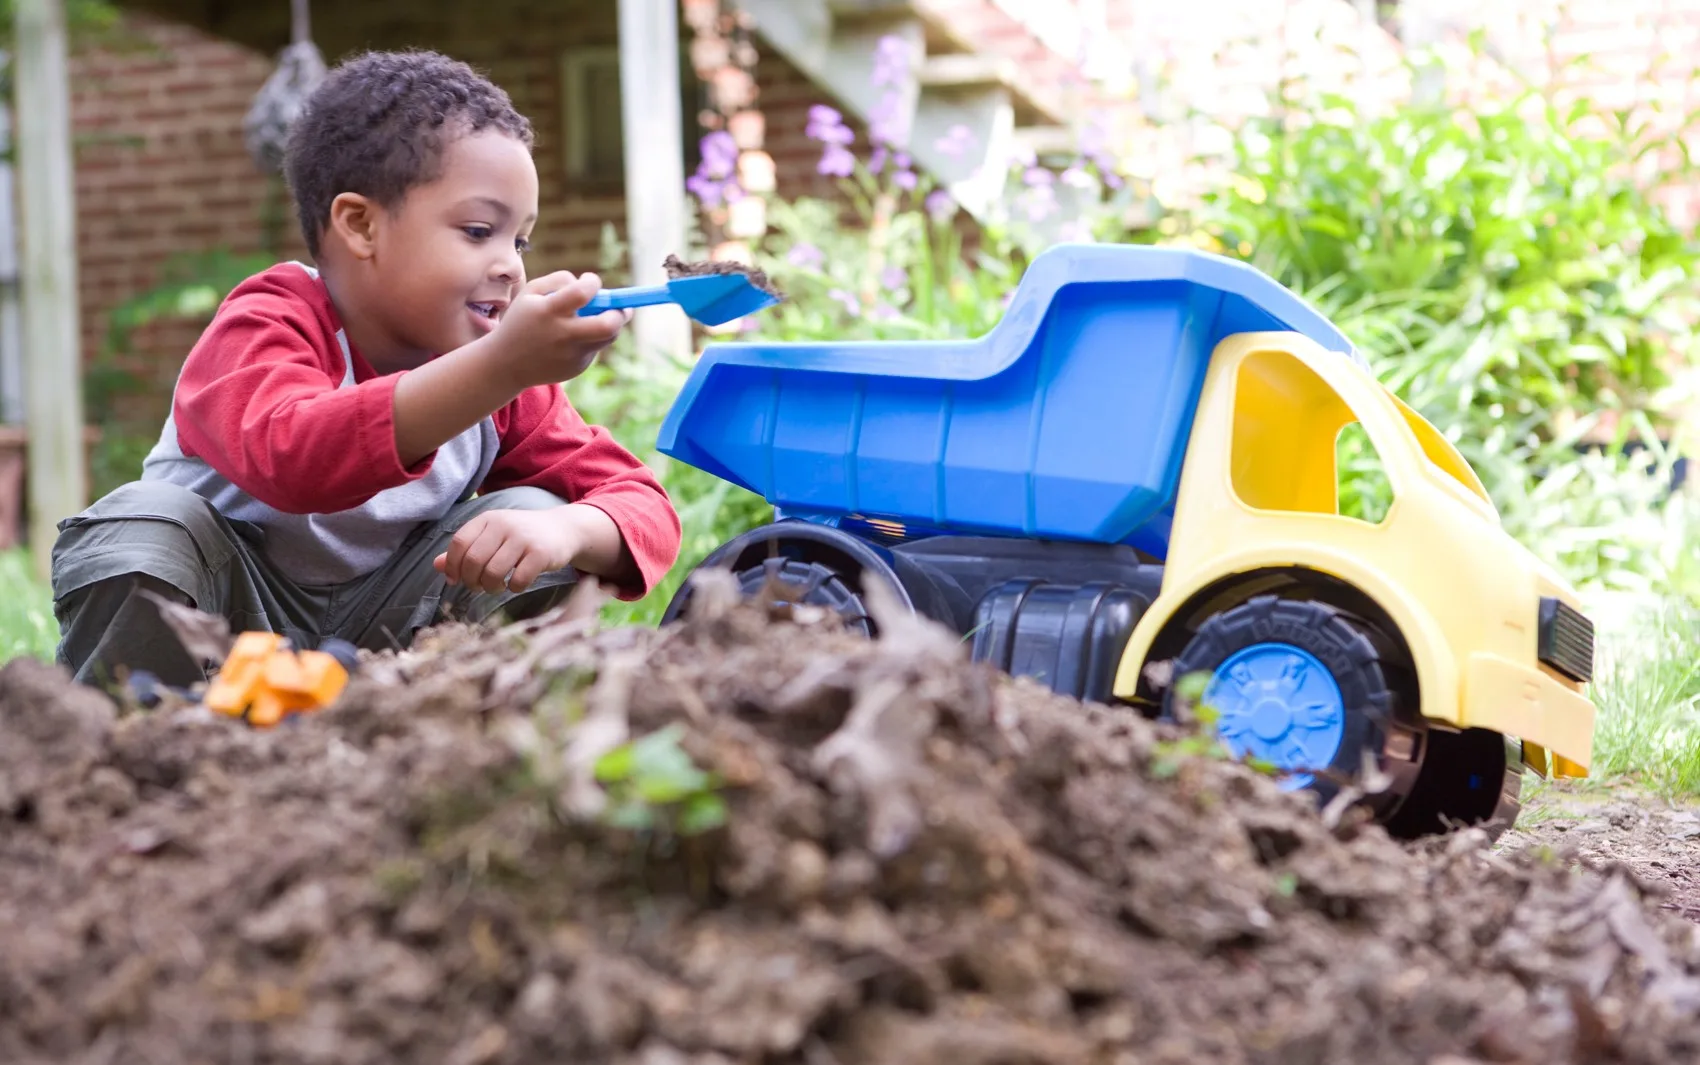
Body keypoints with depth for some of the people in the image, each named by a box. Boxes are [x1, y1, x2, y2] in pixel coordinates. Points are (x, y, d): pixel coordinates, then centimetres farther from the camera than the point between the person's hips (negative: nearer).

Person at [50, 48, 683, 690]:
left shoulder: (508, 379, -5)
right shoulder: (267, 327, -22)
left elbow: (644, 509, -8)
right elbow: (287, 456, -47)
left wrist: (566, 532, -35)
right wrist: (502, 367, -58)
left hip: (378, 626, 4)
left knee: (535, 515, -17)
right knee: (151, 520, -33)